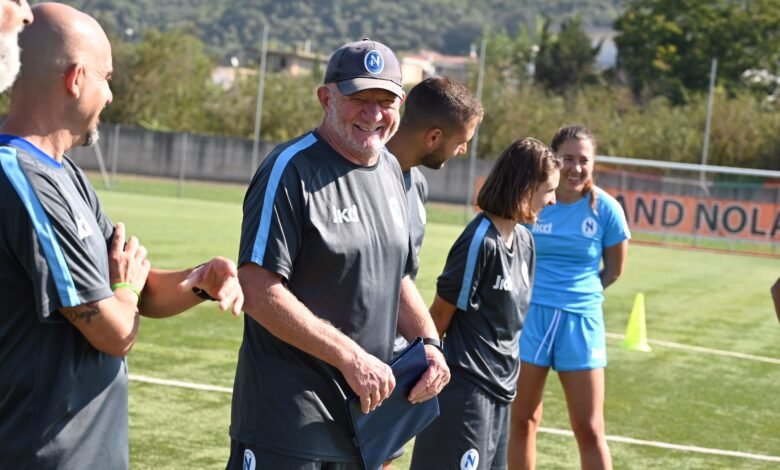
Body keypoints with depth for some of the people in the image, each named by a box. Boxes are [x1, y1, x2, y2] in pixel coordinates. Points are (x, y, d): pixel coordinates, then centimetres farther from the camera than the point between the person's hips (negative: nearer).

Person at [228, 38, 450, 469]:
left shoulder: (390, 170, 11)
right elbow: (259, 291, -20)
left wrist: (428, 341, 4)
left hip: (367, 415, 8)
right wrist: (351, 357, -21)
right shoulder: (291, 169, -13)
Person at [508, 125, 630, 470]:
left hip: (581, 320, 0)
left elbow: (614, 270, 8)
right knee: (523, 421, 8)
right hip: (529, 315, 1)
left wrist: (581, 290, 7)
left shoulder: (605, 208, -4)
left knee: (589, 430, 2)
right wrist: (541, 291, 4)